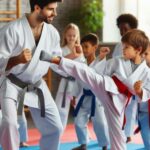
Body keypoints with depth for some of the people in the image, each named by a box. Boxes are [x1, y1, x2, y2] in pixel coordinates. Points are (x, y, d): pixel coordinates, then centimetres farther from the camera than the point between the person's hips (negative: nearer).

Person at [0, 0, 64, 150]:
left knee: (54, 128, 10)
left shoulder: (52, 33, -4)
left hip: (37, 86, 5)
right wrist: (17, 59, -37)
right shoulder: (12, 30, -21)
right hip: (12, 85, -5)